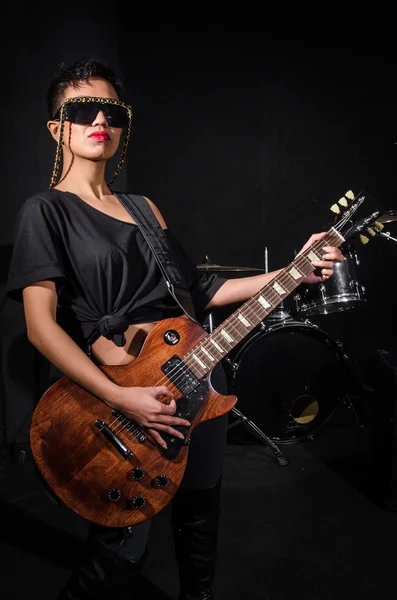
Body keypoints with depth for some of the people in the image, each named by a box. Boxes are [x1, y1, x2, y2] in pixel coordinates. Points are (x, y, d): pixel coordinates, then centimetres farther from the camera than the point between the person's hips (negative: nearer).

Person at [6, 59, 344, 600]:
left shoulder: (142, 207, 12)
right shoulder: (46, 210, -7)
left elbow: (193, 291, 11)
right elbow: (42, 326, -16)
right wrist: (122, 398, -25)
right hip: (112, 394, -6)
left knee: (201, 513, 20)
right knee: (123, 550, 3)